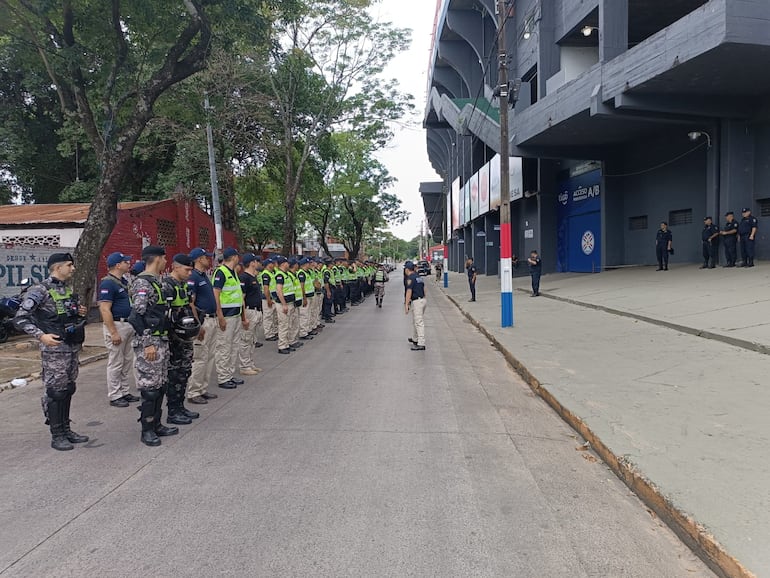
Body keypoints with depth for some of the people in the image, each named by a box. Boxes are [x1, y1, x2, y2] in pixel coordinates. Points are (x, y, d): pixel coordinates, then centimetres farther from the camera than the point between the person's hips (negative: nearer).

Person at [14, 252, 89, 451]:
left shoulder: (68, 289, 13)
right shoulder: (40, 290, -11)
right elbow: (20, 318, -14)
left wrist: (80, 313, 6)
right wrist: (41, 336, -23)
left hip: (73, 346, 8)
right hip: (54, 348, -8)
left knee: (68, 389, 13)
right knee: (55, 391, -1)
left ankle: (66, 429, 23)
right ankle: (57, 436, 9)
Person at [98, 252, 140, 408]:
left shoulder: (124, 281, 12)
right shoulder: (107, 283, -15)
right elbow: (105, 310, -20)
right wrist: (114, 333, -22)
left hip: (128, 325, 9)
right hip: (116, 325, -9)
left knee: (127, 362, 15)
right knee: (116, 363, -1)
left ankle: (124, 392, 24)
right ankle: (114, 396, 9)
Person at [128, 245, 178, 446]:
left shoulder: (156, 282, 16)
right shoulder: (142, 283, -14)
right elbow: (140, 316, -20)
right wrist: (148, 344, -22)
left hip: (162, 341, 10)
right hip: (149, 342, -10)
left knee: (160, 385, 14)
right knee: (150, 387, -3)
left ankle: (156, 424, 23)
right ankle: (147, 430, 7)